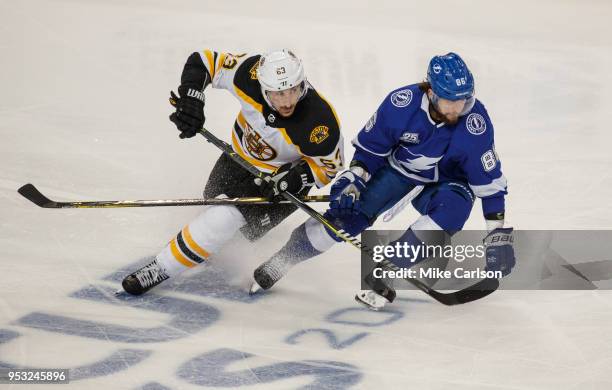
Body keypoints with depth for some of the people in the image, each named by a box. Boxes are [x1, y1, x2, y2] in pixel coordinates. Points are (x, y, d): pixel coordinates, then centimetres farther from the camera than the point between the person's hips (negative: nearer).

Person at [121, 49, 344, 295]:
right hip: (242, 154, 5)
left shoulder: (321, 123, -37)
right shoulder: (250, 74, -32)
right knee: (213, 196, 26)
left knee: (224, 217, -19)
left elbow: (328, 166, -19)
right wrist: (191, 100, -32)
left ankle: (161, 269, -6)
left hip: (285, 174, -4)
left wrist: (292, 180, -33)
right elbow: (203, 61, -17)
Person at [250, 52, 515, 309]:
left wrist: (498, 233, -23)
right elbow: (370, 145, -8)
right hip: (399, 168, 0)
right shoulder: (401, 104, -26)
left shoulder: (476, 121, -28)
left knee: (455, 206, -34)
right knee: (350, 208, -20)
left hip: (445, 182, 0)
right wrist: (353, 179, -20)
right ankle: (285, 258, 0)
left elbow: (490, 181, -20)